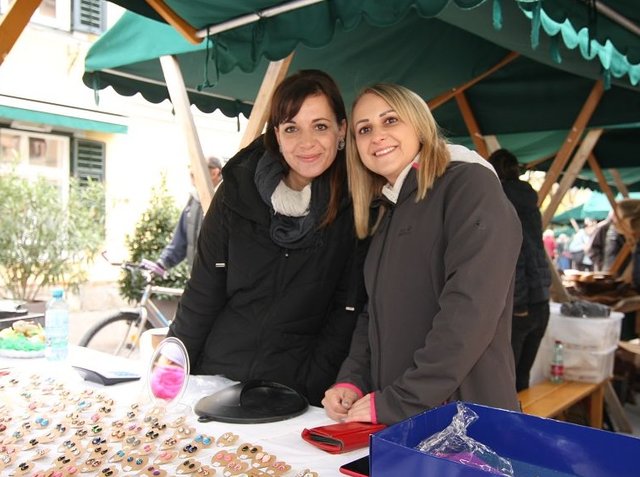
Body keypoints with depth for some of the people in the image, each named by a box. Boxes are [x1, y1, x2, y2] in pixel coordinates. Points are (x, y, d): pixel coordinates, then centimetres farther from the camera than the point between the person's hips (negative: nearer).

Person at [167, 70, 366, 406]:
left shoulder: (356, 207, -8)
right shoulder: (238, 191, -4)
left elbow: (348, 311, -7)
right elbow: (202, 293, 0)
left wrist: (310, 388, -13)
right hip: (215, 378, 2)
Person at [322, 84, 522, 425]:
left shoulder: (470, 184, -11)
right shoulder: (386, 212, 13)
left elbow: (471, 310, -22)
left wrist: (395, 403, -20)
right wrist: (351, 381, -1)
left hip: (466, 421, -6)